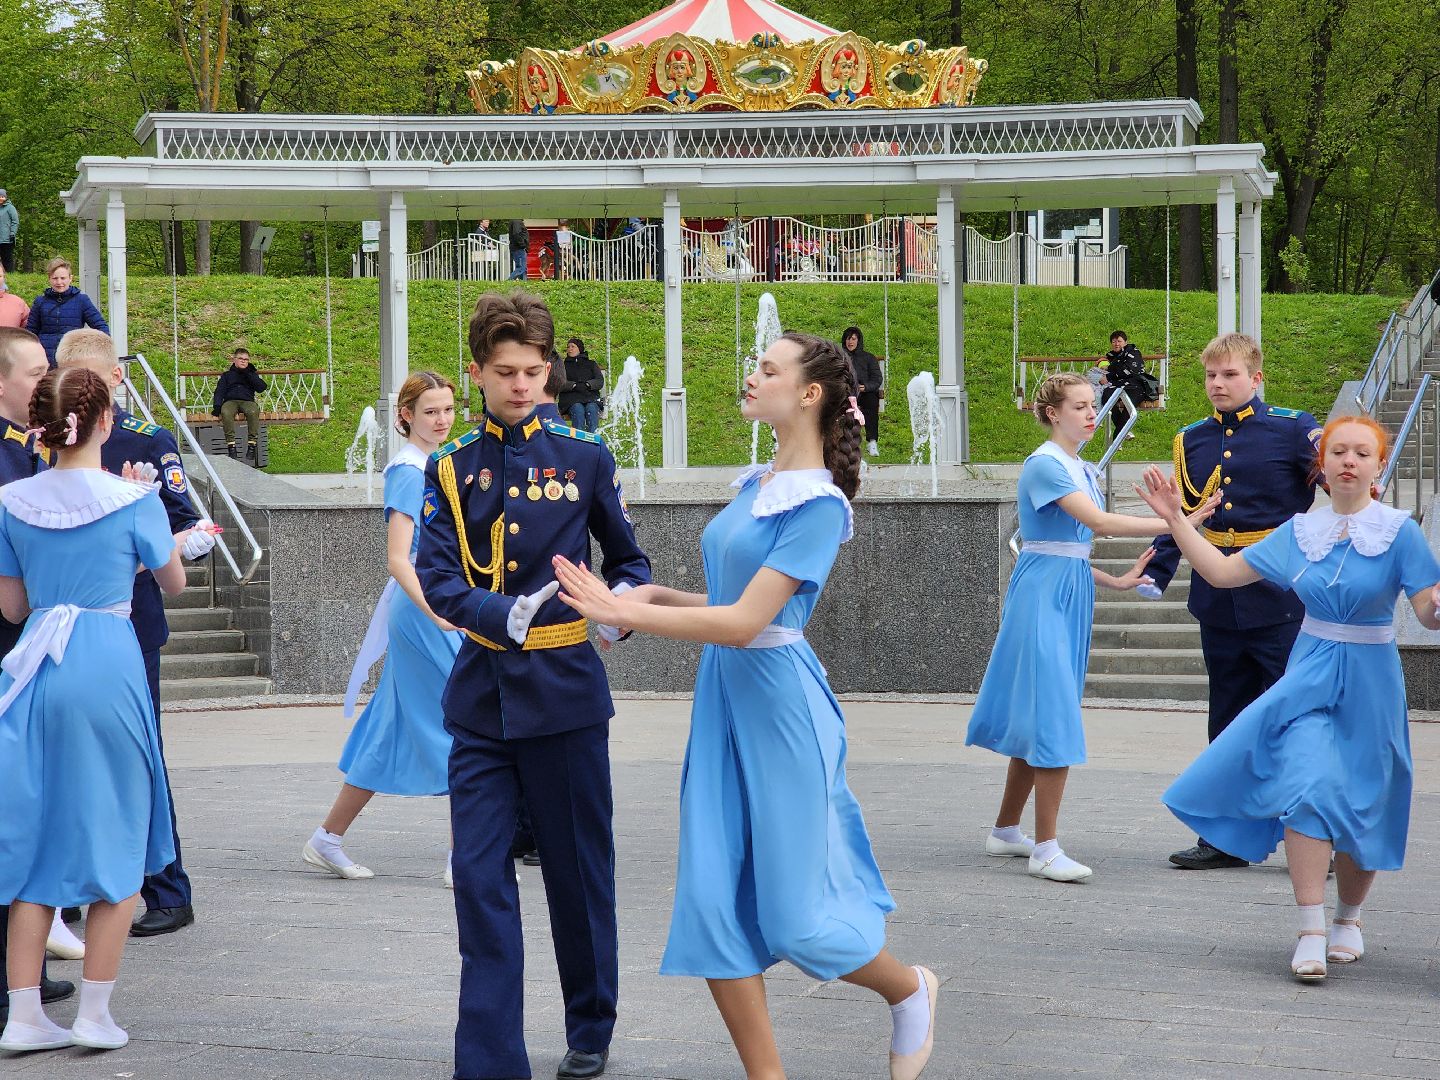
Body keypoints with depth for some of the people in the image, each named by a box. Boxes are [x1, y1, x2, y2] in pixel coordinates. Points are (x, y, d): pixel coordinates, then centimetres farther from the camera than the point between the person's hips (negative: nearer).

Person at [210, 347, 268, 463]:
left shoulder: (252, 373, 22)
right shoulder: (227, 374, 21)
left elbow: (261, 388, 6)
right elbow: (219, 391, 11)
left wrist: (248, 374, -1)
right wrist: (217, 406, -7)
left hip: (247, 401, 0)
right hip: (230, 401, 0)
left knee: (253, 412, -37)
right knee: (226, 412, -37)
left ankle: (252, 444, -34)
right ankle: (231, 445, -36)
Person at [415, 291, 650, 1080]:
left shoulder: (583, 458, 1)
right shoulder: (451, 469, 5)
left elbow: (628, 558, 9)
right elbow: (437, 579, -6)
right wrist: (503, 616, -25)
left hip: (565, 690, -1)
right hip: (481, 697, 2)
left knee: (577, 871, 9)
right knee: (480, 877, -2)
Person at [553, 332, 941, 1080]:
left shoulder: (818, 504, -15)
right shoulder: (755, 485, 11)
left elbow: (744, 620, -21)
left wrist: (622, 612, -23)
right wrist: (658, 597, 1)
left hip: (778, 704, -8)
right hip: (721, 697, 8)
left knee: (794, 917, 2)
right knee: (714, 900, 3)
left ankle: (911, 992, 30)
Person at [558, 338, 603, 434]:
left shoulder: (591, 364, 27)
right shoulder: (563, 366, 25)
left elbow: (600, 381, 11)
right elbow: (559, 384, 6)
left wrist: (587, 385, -10)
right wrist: (575, 386, -12)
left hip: (591, 397, 1)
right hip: (571, 397, -1)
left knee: (591, 409, -34)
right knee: (578, 411, -35)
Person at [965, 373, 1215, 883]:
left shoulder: (1083, 471, 15)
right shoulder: (1045, 466, -13)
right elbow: (1099, 522, -24)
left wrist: (1115, 581, 9)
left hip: (1072, 592, 9)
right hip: (1043, 593, -9)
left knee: (1038, 719, 12)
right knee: (1052, 716, -12)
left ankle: (1005, 830, 21)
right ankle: (1045, 848, -11)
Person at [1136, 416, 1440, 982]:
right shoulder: (1300, 531, 3)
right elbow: (1223, 572, 8)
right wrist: (1177, 520, 4)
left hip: (1369, 685, -2)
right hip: (1308, 679, 2)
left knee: (1361, 808, 7)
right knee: (1306, 791, -16)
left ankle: (1348, 918, 32)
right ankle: (1310, 933, -12)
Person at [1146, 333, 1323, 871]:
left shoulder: (1292, 429, -5)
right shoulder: (1193, 440, 9)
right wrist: (1156, 574, 7)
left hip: (1278, 599, -5)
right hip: (1218, 600, 5)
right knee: (1228, 721, 13)